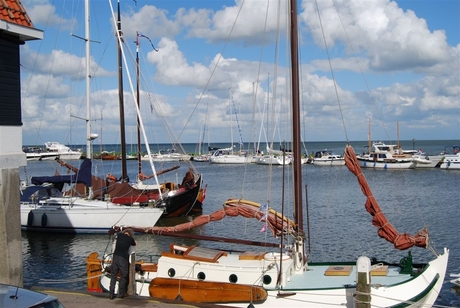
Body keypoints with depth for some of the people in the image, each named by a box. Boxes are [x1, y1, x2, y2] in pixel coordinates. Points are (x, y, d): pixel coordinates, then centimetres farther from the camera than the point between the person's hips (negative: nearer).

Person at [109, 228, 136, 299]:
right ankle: (121, 293, 14)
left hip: (115, 257, 3)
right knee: (123, 276, 12)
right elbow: (135, 244, 26)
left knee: (113, 275, 8)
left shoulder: (119, 235, 11)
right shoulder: (130, 239, 5)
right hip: (123, 258, -3)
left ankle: (111, 294, 5)